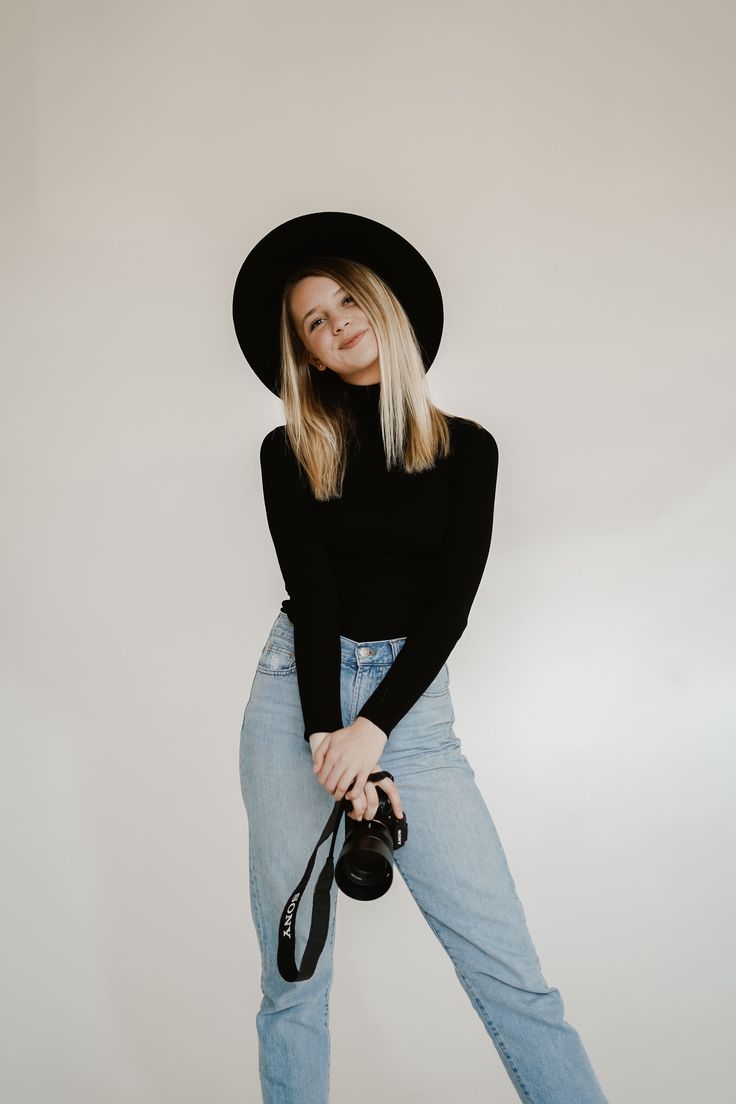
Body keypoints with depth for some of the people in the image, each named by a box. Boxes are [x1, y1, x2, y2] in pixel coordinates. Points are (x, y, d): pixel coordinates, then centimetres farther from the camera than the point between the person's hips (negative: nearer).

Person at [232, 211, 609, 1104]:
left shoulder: (465, 448, 6)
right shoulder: (290, 452, 6)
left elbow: (450, 603, -4)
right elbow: (312, 596, -4)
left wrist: (372, 730, -16)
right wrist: (328, 733, -17)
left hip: (412, 701, 0)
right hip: (297, 694, 1)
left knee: (503, 960, -7)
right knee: (294, 970, -1)